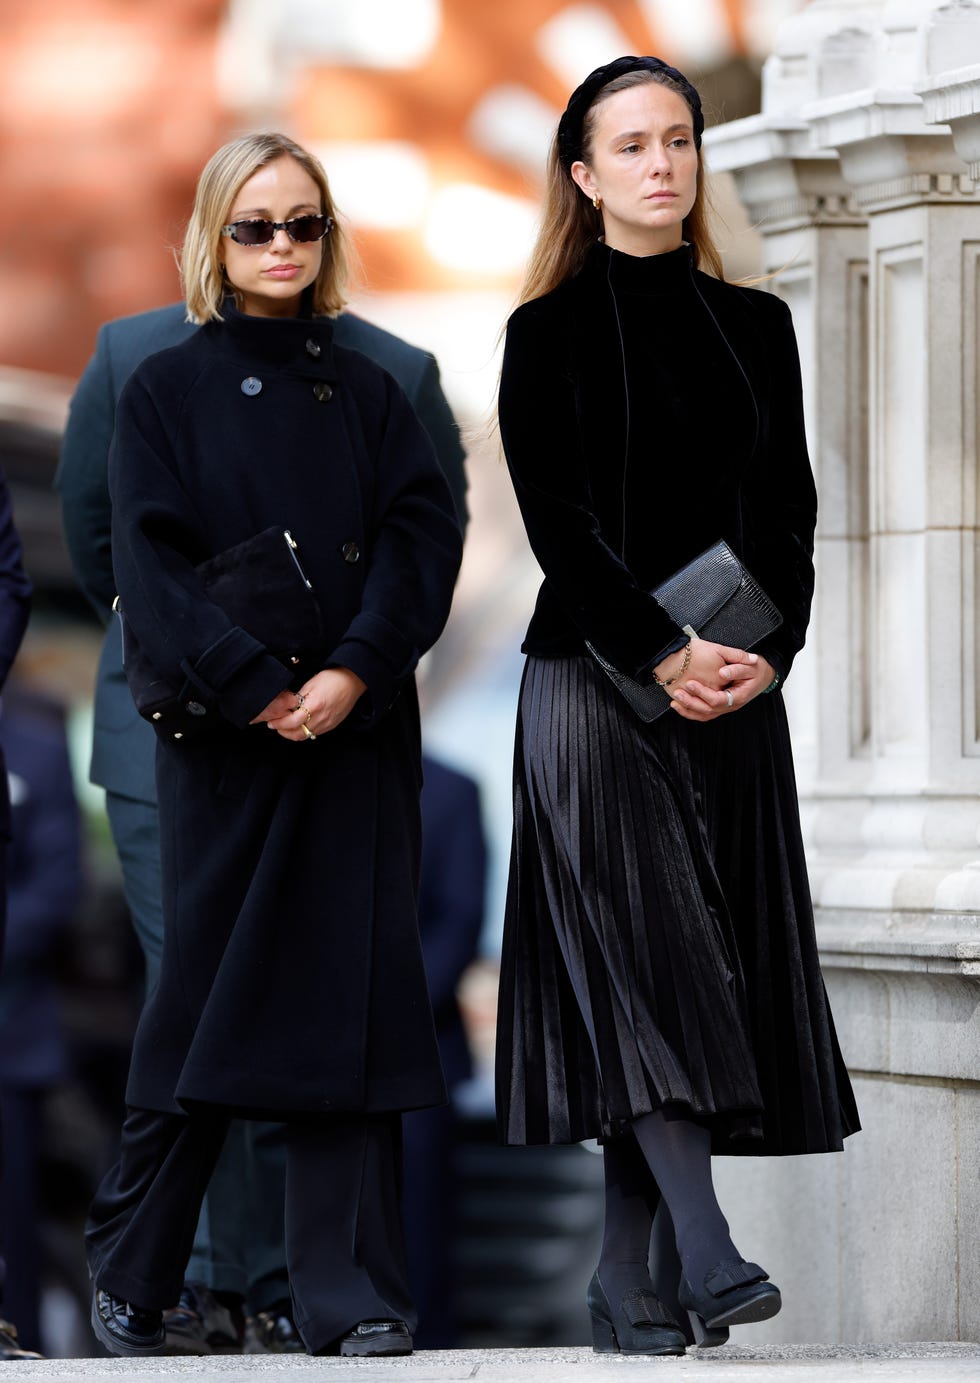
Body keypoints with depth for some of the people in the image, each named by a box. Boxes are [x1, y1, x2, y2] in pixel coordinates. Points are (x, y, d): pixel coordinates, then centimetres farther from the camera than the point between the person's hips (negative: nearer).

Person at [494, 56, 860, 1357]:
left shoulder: (754, 325, 12)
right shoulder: (553, 332, 1)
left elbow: (791, 508, 9)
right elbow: (555, 518, -6)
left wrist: (768, 652, -7)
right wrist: (662, 654, -15)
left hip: (735, 680, 4)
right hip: (595, 675, -4)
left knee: (709, 950, 0)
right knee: (645, 945, -15)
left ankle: (626, 1275, 4)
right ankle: (705, 1249, -23)